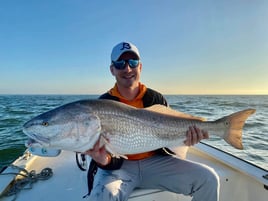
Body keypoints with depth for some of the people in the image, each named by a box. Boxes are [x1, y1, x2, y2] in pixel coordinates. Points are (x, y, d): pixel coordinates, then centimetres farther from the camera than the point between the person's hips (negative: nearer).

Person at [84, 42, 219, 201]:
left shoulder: (156, 98, 0)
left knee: (208, 178, -9)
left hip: (154, 161, 3)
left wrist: (184, 137, -17)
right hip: (119, 165, -2)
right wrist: (104, 160, -33)